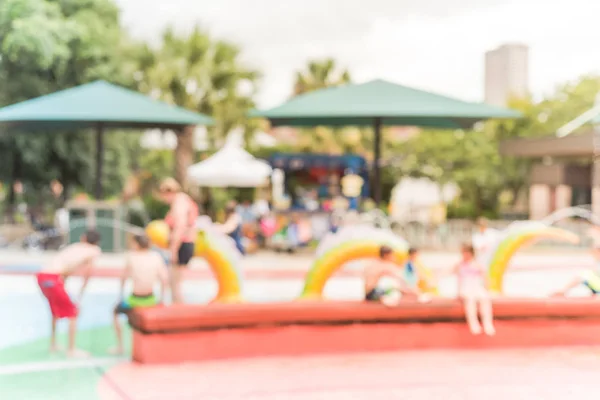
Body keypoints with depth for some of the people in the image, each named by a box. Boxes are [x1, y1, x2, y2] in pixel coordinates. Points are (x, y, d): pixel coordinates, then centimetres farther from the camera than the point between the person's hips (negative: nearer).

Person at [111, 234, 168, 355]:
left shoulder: (131, 256, -8)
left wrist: (121, 294, 15)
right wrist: (161, 298, 11)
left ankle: (120, 347, 24)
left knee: (116, 311, 26)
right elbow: (164, 278, -1)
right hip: (151, 300, 3)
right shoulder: (156, 256, -2)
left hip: (135, 300, -3)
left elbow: (124, 278, 0)